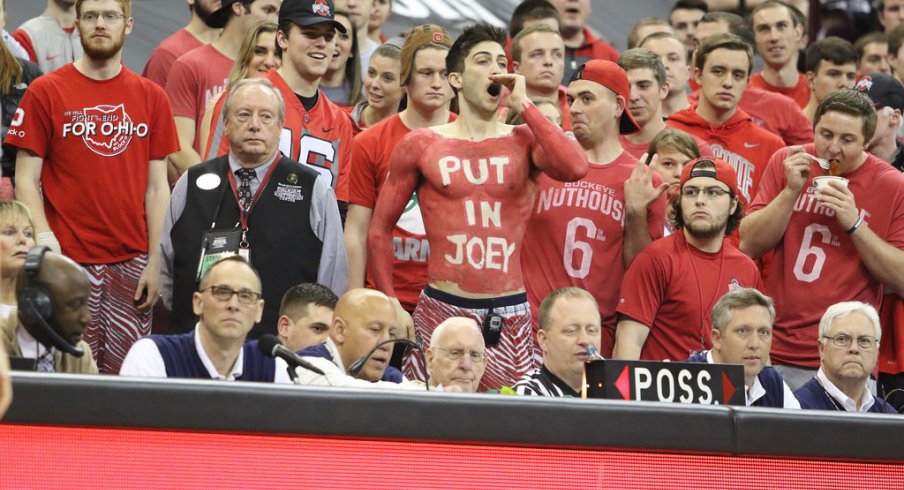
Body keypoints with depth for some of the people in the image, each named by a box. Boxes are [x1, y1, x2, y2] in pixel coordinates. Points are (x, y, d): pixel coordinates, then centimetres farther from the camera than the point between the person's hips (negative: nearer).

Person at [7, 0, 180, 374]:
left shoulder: (151, 97, 10)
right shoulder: (45, 93, 1)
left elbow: (157, 187, 10)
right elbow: (26, 179, 0)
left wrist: (154, 261, 2)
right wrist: (45, 241, -15)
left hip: (132, 261, 2)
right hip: (70, 260, -2)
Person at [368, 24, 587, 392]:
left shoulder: (524, 141, 9)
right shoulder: (421, 146, 6)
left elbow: (575, 168, -13)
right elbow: (380, 230, 10)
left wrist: (522, 105, -6)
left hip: (510, 316, 1)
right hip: (442, 310, -1)